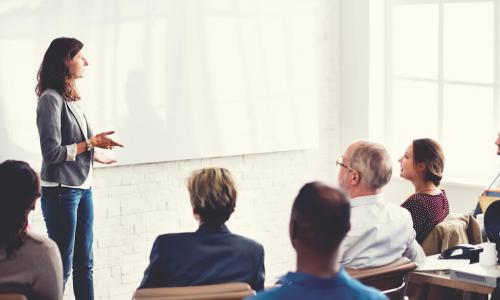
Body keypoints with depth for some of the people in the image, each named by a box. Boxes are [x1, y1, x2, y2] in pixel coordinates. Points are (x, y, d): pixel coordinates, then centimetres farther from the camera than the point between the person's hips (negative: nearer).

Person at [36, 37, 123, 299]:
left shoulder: (71, 97, 9)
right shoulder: (51, 99, -13)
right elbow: (52, 153, -16)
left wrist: (94, 155, 10)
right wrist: (90, 143, -12)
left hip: (83, 187, 8)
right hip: (61, 191, -8)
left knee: (84, 264, 12)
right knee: (62, 266, -1)